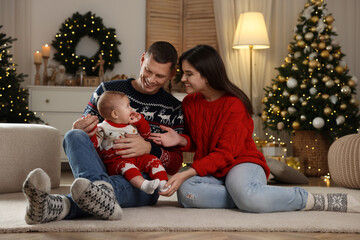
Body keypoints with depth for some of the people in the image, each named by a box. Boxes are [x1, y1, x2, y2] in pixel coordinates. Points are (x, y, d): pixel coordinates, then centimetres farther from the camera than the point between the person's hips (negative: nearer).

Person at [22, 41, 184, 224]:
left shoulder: (173, 109, 10)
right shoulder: (108, 90, 12)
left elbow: (175, 165, 6)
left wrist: (149, 148, -15)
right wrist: (78, 131, -10)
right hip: (103, 170, 2)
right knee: (74, 136, -30)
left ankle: (62, 206, -69)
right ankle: (100, 188, -62)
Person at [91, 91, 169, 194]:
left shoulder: (132, 125, 18)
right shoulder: (103, 128, 0)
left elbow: (146, 134, 28)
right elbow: (94, 144, -9)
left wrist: (140, 121, 13)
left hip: (136, 158, 6)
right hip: (115, 161, -6)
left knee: (153, 160, -14)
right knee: (126, 166, -37)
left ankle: (163, 183, -25)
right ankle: (143, 185, -58)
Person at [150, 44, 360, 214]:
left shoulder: (234, 105, -13)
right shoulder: (189, 103, 6)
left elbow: (225, 154, -16)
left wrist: (187, 173, -27)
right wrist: (180, 140, -8)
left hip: (241, 163, -5)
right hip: (209, 172, 5)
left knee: (246, 194, -42)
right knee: (186, 192, -33)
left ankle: (323, 201, -22)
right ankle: (260, 198, -25)